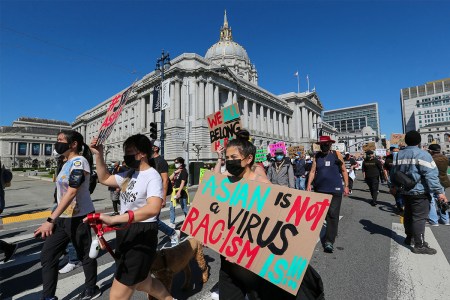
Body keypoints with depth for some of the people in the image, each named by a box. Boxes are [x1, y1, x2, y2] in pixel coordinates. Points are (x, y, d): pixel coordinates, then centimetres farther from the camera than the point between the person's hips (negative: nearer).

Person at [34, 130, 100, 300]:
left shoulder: (79, 161, -18)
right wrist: (54, 219, 23)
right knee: (47, 255, 11)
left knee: (85, 255, 8)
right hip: (63, 217, 9)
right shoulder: (68, 163, 12)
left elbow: (71, 193, -25)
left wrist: (51, 220, -28)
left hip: (78, 217, -9)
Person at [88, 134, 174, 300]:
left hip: (141, 235, -9)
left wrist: (113, 219, -42)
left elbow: (153, 208, -37)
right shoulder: (129, 173, 6)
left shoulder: (152, 177, -21)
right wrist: (98, 155, 6)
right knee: (141, 282, 26)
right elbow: (104, 179, 18)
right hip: (125, 232, 9)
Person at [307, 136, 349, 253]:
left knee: (332, 215, -4)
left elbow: (344, 171, 7)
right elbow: (312, 171, 4)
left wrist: (346, 186, 4)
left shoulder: (336, 154, 1)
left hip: (335, 190, -2)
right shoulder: (317, 156, 5)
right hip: (320, 189, 3)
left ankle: (329, 241, 2)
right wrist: (309, 184, -6)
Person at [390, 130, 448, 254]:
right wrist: (439, 192, -15)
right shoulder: (422, 154, -13)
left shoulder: (399, 155, 7)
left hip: (405, 191, 7)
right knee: (419, 218, -2)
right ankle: (419, 245, 3)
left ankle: (409, 237, 31)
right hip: (419, 192, -6)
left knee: (408, 215, 18)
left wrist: (395, 186, 27)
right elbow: (431, 175, -19)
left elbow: (394, 173, 14)